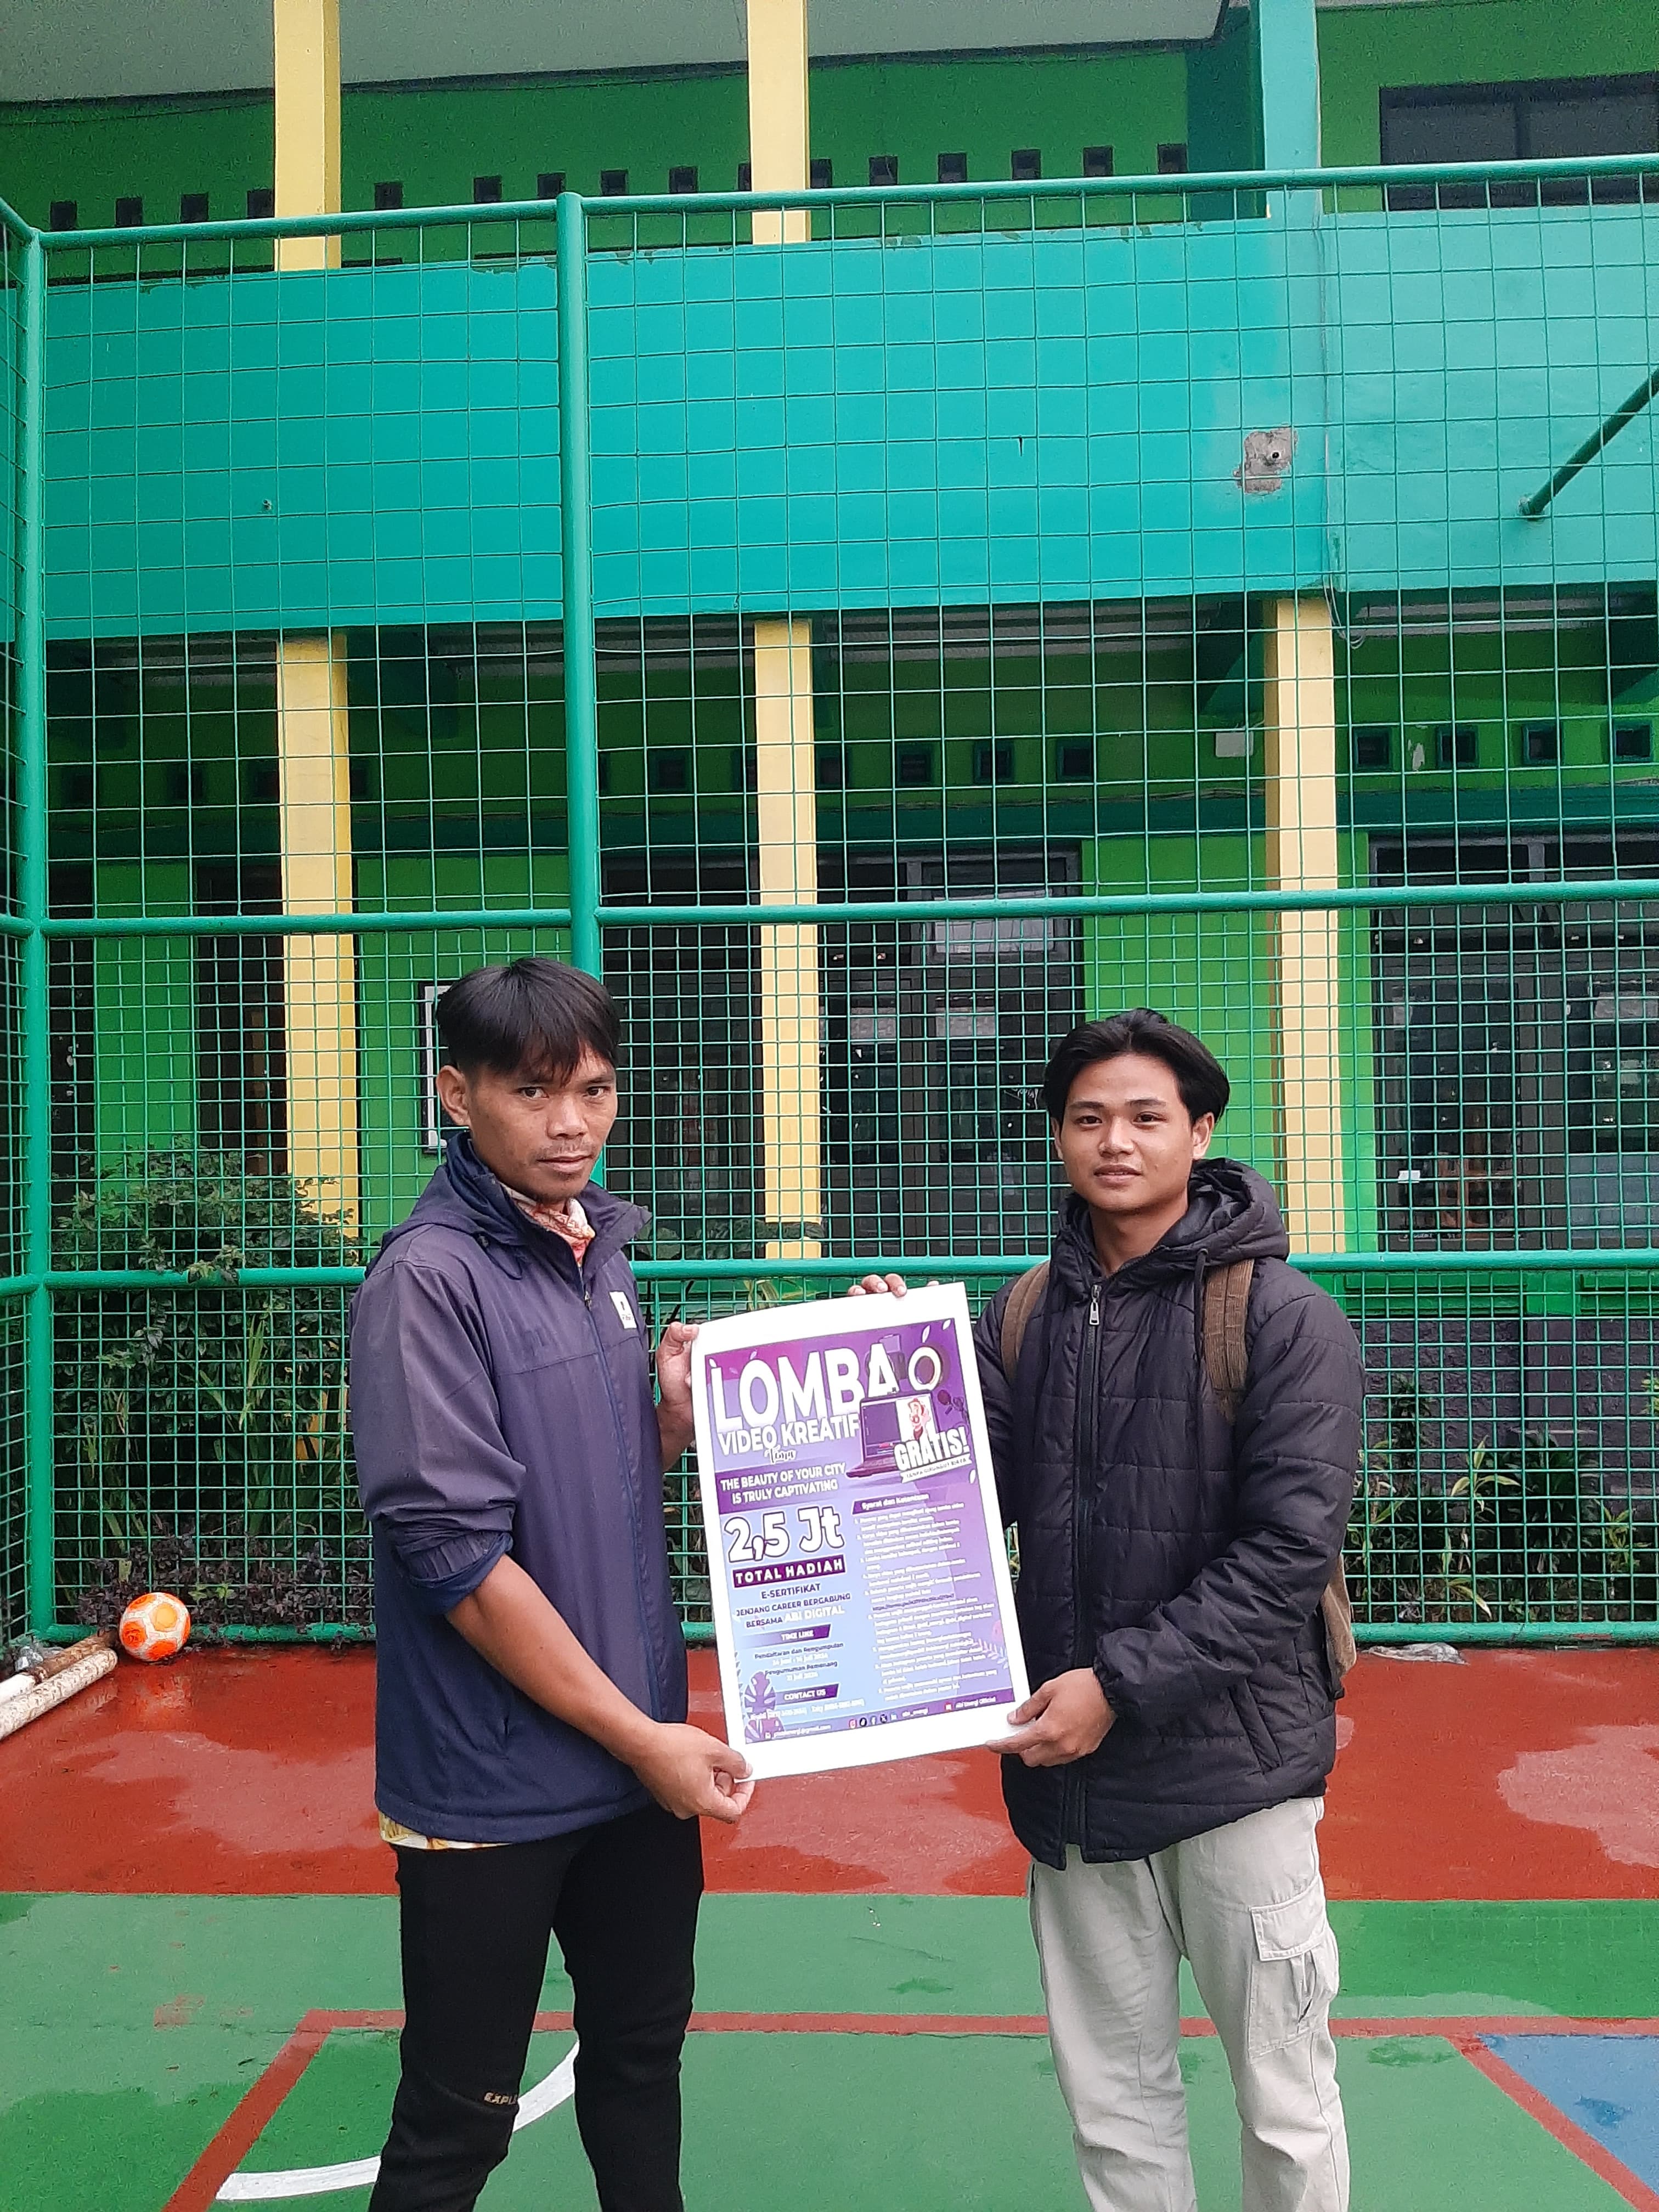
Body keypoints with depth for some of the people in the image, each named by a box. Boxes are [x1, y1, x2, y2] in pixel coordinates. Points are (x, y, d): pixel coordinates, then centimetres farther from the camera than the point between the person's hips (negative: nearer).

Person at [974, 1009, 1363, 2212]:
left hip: (1236, 1764, -4)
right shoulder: (1022, 1319, 4)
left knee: (1285, 2098, 13)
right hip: (1069, 1771, 4)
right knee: (1113, 2100, 17)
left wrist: (1123, 1683, -18)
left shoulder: (1285, 1318, -9)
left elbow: (1289, 1549, -14)